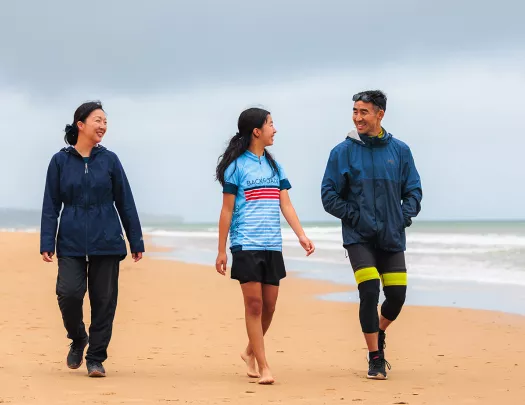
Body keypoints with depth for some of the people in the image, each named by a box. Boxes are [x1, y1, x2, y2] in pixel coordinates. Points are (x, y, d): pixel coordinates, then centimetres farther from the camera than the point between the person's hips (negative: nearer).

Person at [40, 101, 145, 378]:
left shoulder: (109, 160, 6)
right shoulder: (60, 161, 4)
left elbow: (125, 203, 9)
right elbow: (51, 206, 4)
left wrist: (136, 241, 7)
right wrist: (47, 243, -4)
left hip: (106, 242, 1)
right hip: (71, 243, -1)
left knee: (104, 299, 0)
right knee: (69, 292, -15)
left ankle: (96, 358, 12)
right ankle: (78, 339, 13)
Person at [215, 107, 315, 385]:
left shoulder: (274, 166, 14)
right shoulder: (236, 166, -2)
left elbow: (286, 205, 12)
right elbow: (227, 211, -1)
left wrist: (301, 235, 0)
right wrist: (221, 251, -3)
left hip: (272, 246, 6)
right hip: (246, 245, -6)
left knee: (269, 304, 6)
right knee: (254, 303, -7)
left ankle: (251, 352, 27)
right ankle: (263, 367, -5)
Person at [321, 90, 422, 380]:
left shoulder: (399, 150, 4)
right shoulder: (343, 152, -2)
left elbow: (413, 190, 10)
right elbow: (329, 195, -1)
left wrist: (405, 215, -7)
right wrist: (355, 216, -11)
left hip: (392, 237, 3)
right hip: (359, 237, -2)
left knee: (397, 295, 1)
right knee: (369, 292, -13)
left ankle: (379, 332, 35)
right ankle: (375, 358, 1)